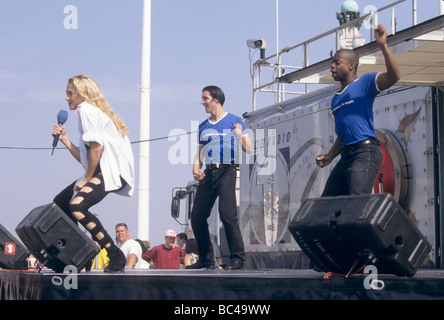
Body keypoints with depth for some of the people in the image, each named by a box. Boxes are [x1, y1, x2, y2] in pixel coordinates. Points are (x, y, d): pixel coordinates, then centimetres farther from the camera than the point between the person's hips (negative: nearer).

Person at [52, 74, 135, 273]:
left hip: (114, 171, -11)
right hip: (102, 171, 11)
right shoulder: (92, 111, 24)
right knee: (60, 202, 19)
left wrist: (87, 178, -13)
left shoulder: (86, 109, -6)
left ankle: (116, 256, -24)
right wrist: (64, 139, 18)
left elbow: (97, 147, -19)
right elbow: (85, 158, 19)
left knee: (77, 205, -29)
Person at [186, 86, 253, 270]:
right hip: (208, 173, 6)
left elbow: (249, 150, 0)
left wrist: (240, 135, -19)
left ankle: (238, 258, -11)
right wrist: (196, 169, 4)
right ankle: (206, 259, 16)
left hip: (227, 171, -6)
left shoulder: (234, 121, 4)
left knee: (227, 214, -18)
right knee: (197, 218, 3)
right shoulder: (203, 127, 20)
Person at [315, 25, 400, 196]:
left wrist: (383, 46, -25)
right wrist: (329, 156, 16)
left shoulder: (365, 83, 3)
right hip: (346, 155, 9)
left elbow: (393, 76, -16)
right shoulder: (336, 99, 25)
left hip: (365, 152, -9)